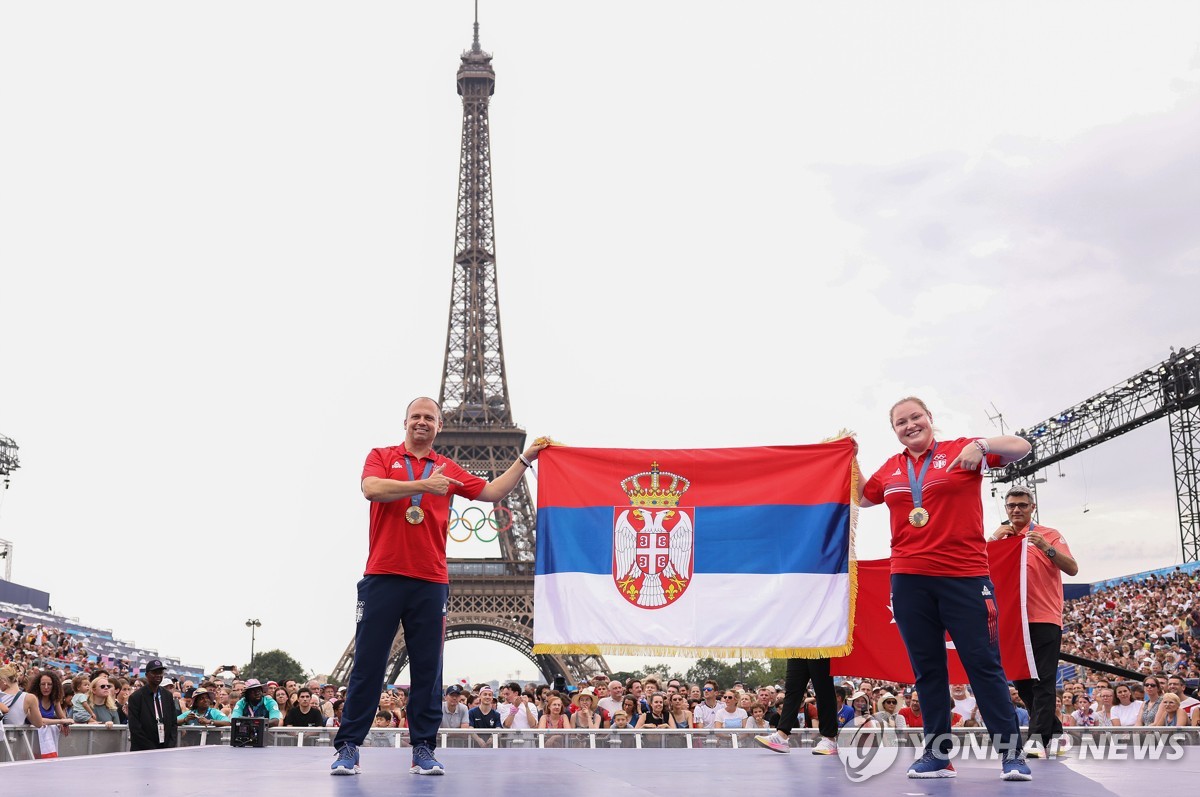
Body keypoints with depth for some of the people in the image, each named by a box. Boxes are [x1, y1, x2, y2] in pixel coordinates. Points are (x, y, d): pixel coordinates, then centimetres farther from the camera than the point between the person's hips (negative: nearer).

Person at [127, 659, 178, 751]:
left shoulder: (168, 696, 9)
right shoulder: (136, 697, -6)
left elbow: (173, 723, 10)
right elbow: (135, 729, -11)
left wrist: (171, 746, -4)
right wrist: (152, 749, -14)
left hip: (166, 750, 4)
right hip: (143, 751, -4)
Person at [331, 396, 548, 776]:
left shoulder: (448, 470, 15)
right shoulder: (382, 456, 9)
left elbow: (492, 492, 16)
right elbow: (371, 489, -11)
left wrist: (525, 459, 12)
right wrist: (422, 485, -18)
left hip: (430, 581, 2)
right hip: (383, 577, -2)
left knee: (428, 669, 2)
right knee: (367, 663, -1)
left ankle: (423, 749, 8)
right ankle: (348, 748, 5)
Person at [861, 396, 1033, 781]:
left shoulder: (960, 451, 0)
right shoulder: (889, 469, 12)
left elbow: (1021, 447, -5)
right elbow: (862, 498, 29)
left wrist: (980, 445, -22)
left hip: (964, 576, -4)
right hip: (909, 580, 4)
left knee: (984, 664, -3)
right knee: (927, 669, 7)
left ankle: (1012, 753, 3)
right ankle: (938, 754, 13)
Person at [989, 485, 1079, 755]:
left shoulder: (1050, 535, 4)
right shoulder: (1001, 537, 15)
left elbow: (1072, 568, -7)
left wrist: (1047, 548, -21)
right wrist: (994, 539, -6)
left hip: (1045, 619, -4)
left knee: (1043, 681, -9)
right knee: (1021, 681, 7)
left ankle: (1038, 738, -10)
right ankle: (1054, 731, 21)